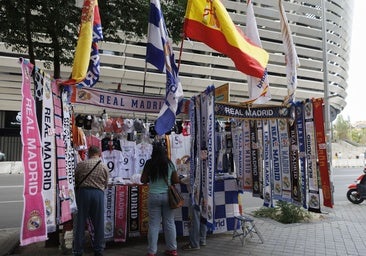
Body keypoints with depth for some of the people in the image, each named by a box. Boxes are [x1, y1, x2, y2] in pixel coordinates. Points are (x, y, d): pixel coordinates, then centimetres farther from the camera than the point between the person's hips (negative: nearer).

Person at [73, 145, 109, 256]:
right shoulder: (104, 167, 6)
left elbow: (75, 181, 9)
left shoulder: (80, 165, 3)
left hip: (83, 192, 0)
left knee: (80, 222, 8)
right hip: (98, 193, 1)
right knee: (98, 223, 10)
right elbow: (105, 184, 11)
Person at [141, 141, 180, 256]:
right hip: (167, 195, 2)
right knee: (169, 223, 12)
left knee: (153, 225, 6)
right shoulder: (170, 163, -1)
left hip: (154, 196, -1)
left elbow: (143, 180, -2)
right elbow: (176, 180, 1)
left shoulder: (149, 163, -6)